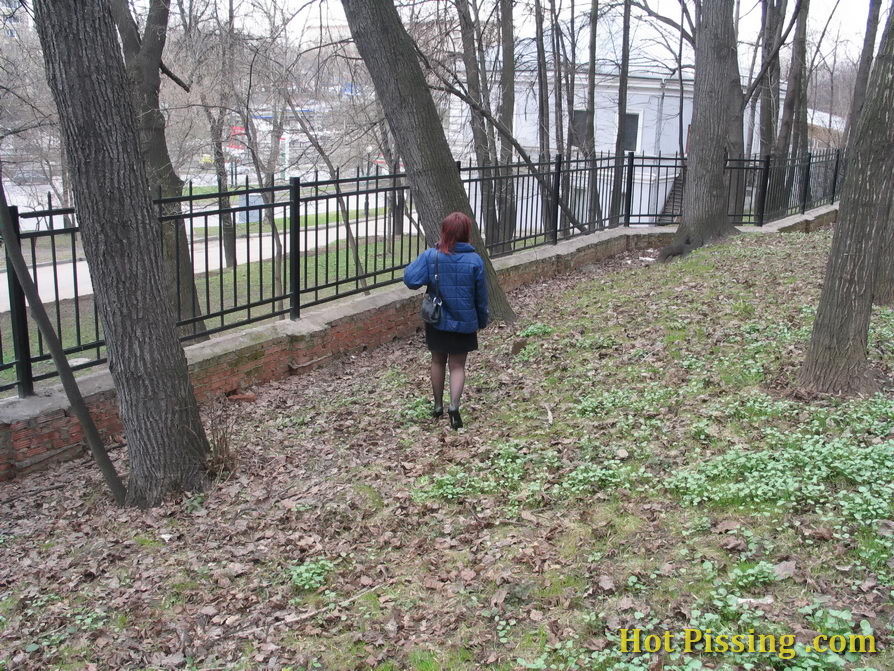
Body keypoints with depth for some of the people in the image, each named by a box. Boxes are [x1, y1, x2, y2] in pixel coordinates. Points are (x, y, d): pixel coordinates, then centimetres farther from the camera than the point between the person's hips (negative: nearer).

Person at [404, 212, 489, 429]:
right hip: (464, 322, -1)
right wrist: (482, 320, 12)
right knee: (457, 365, 10)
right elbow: (481, 295, -3)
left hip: (437, 321, 1)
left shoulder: (430, 256, -12)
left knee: (438, 361, 20)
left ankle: (438, 405, 29)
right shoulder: (474, 260, -11)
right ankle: (454, 405, -8)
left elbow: (410, 279, -21)